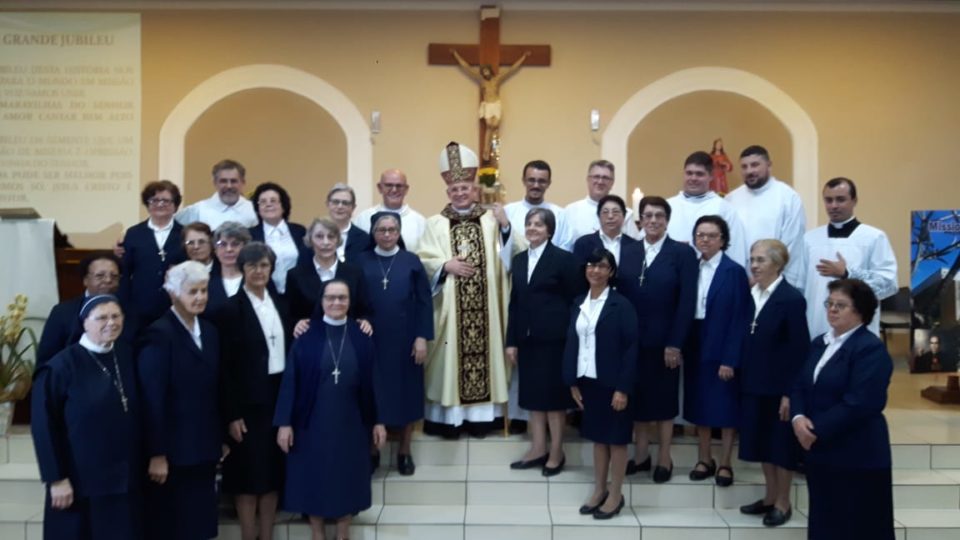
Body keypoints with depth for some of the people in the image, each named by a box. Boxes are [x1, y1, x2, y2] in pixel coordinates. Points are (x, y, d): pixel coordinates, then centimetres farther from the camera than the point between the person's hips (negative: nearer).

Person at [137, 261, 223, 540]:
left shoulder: (209, 331, 8)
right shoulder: (159, 333, -14)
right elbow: (152, 398, -16)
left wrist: (220, 438, 11)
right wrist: (157, 454, -17)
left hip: (204, 447, 6)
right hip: (173, 449, -6)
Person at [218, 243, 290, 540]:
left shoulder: (280, 303, 8)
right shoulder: (231, 308, -8)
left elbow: (288, 350, 10)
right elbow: (225, 366, -10)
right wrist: (232, 414, -13)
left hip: (280, 396, 5)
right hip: (249, 402, -5)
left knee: (273, 472, 13)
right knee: (248, 475, 5)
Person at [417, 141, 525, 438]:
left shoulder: (491, 219, 6)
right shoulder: (435, 223, 5)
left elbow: (514, 256, -1)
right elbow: (423, 261, 1)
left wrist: (506, 227, -15)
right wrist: (445, 265, -15)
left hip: (484, 308, 1)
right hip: (449, 308, -1)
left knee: (482, 352, 4)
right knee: (450, 357, 2)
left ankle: (480, 416, 14)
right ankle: (448, 416, 11)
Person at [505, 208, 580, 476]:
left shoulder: (563, 259, -5)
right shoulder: (519, 260, 11)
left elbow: (575, 301, -7)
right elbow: (514, 303, 11)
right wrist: (511, 341, 7)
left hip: (553, 339, -5)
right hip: (527, 339, 6)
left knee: (554, 396, 3)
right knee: (533, 395, 11)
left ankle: (556, 453, 15)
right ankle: (538, 449, 22)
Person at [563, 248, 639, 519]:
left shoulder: (621, 305, -8)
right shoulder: (578, 303, 8)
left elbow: (631, 347, -12)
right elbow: (571, 343, 8)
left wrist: (623, 388, -16)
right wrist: (572, 382, 2)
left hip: (612, 383, -5)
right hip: (587, 381, 5)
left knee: (616, 438, 6)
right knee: (597, 437, 14)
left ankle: (615, 495, 18)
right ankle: (599, 490, 26)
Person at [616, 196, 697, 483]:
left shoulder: (683, 253, -4)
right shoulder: (628, 253, 8)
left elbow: (687, 302, -10)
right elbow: (620, 297, 5)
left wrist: (675, 344, -14)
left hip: (664, 342, -3)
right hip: (632, 341, 3)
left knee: (664, 399, 10)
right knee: (636, 398, 11)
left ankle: (664, 458, 24)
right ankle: (641, 455, 26)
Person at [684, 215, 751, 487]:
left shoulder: (734, 272, -9)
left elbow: (740, 319, -12)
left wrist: (730, 359, -16)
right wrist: (681, 346, -1)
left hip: (722, 351, -5)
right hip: (695, 349, 5)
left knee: (725, 407, 6)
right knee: (699, 405, 12)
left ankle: (724, 464, 19)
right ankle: (704, 460, 26)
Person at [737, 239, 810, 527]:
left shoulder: (791, 298, -14)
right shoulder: (750, 294, 4)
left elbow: (799, 350, -15)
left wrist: (790, 393, -16)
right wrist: (743, 378, 7)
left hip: (780, 386, -6)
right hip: (754, 384, 6)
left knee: (781, 443, 7)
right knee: (761, 441, 15)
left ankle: (783, 503, 22)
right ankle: (770, 497, 30)